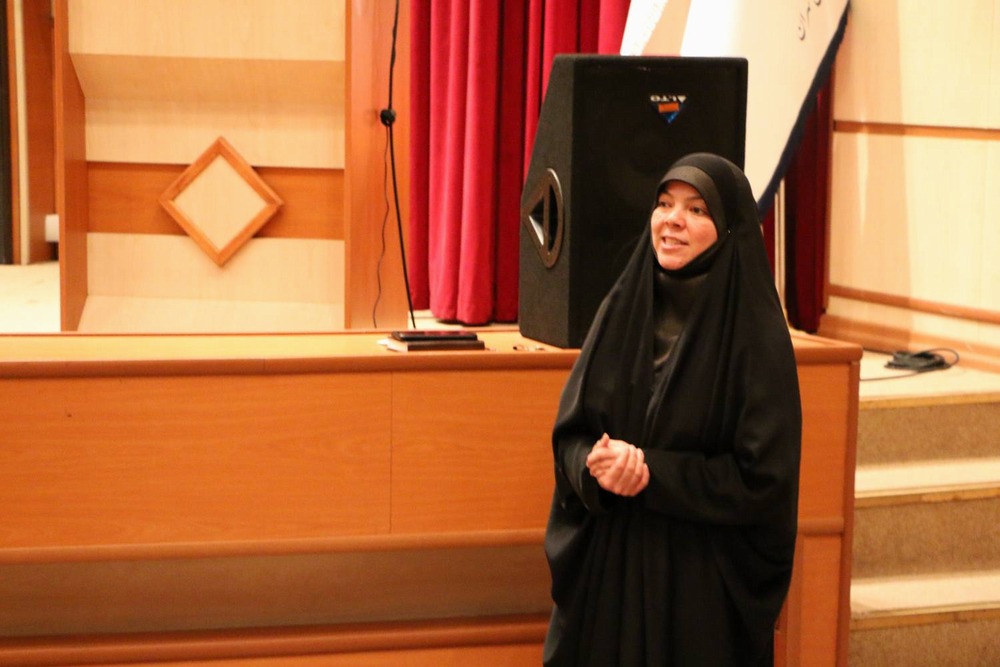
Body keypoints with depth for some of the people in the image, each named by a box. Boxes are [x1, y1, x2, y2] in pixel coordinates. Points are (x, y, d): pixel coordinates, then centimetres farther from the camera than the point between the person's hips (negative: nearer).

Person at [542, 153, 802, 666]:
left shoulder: (756, 336, -10)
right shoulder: (621, 310, 4)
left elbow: (763, 479, -13)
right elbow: (569, 431, 7)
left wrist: (652, 473, -17)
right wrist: (596, 467, -15)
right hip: (607, 567, 4)